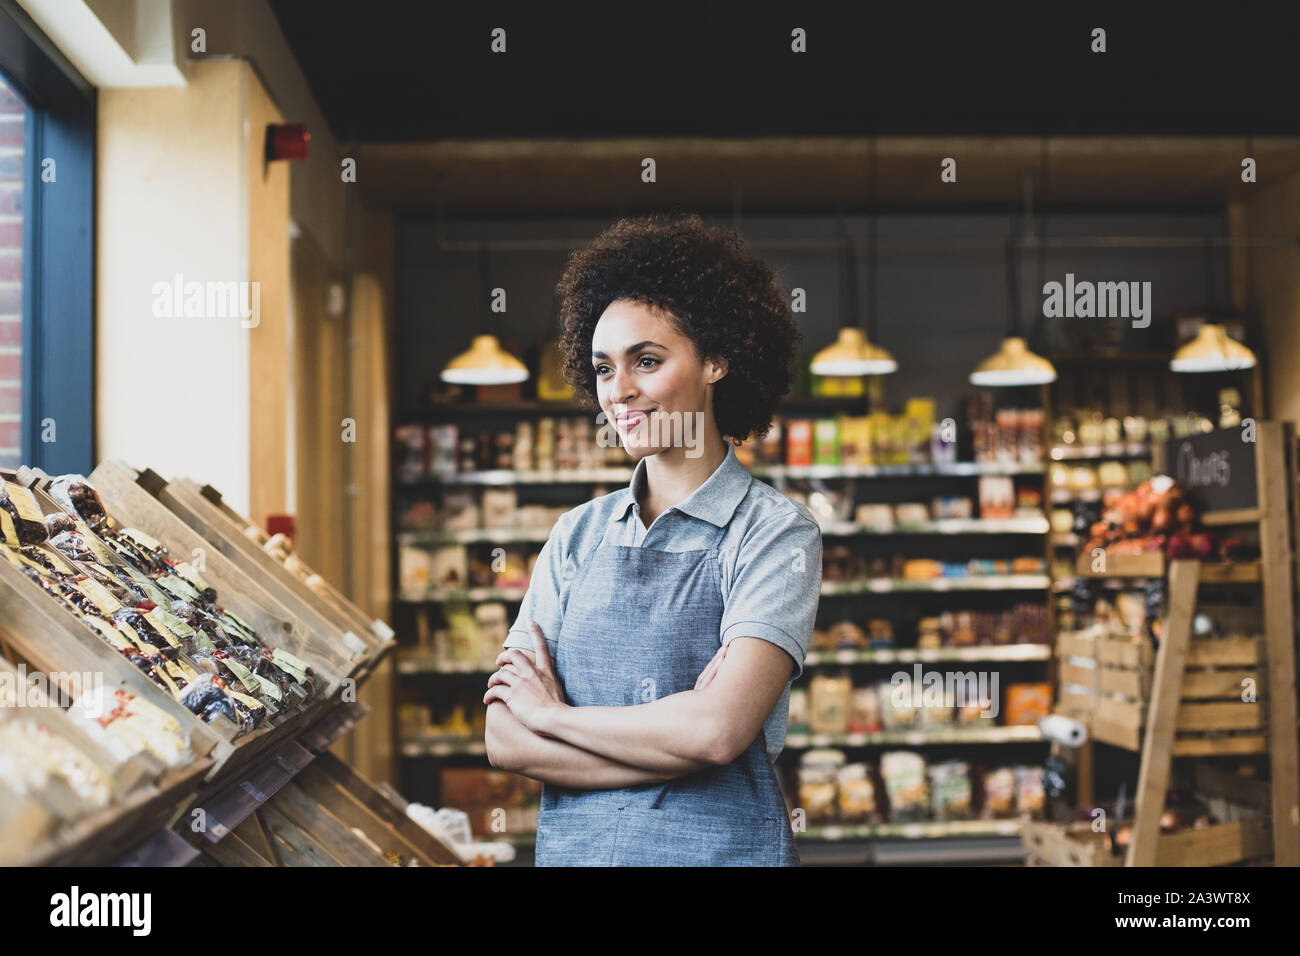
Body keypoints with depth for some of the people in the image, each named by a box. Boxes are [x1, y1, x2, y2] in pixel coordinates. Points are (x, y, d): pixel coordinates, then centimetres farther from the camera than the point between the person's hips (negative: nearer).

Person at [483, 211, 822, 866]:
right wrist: (679, 737, -17)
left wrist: (551, 713, -9)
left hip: (721, 846, -3)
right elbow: (505, 740, -4)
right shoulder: (578, 535, 3)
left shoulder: (775, 533, -9)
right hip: (570, 847, 4)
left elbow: (719, 730, -21)